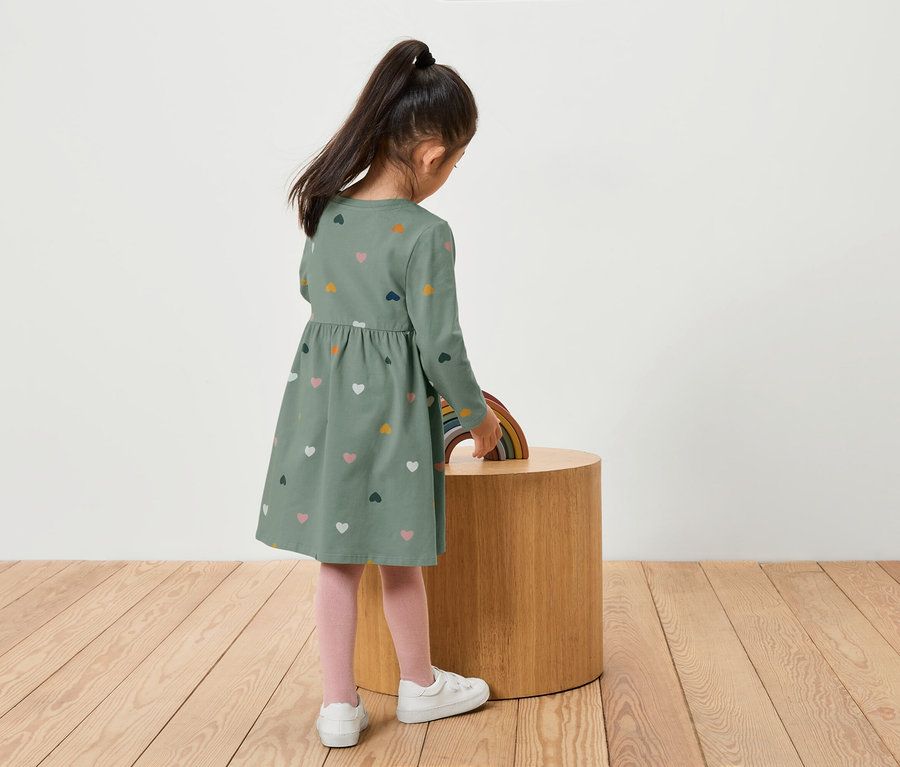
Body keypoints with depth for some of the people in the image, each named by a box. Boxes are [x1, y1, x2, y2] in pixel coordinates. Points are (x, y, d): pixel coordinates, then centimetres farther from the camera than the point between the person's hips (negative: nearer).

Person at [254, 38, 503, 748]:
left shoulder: (325, 211, 1)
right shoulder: (426, 235, -18)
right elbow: (440, 346, -15)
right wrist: (479, 415, 0)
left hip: (321, 396, 5)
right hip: (390, 405, -5)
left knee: (337, 559, 13)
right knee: (397, 554, 13)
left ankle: (339, 705, 21)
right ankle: (419, 685, 34)